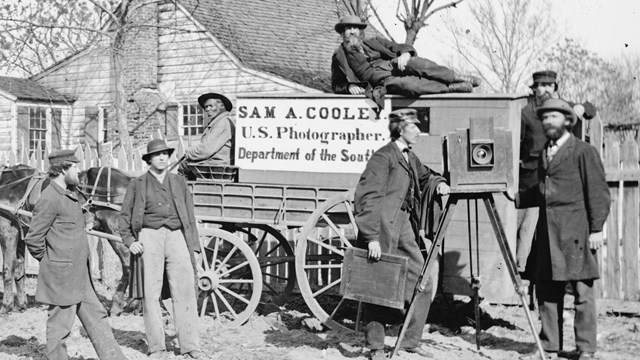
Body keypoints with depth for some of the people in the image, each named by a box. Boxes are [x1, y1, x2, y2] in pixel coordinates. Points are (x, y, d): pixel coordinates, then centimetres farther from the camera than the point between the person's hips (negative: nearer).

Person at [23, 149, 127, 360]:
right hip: (61, 278, -10)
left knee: (96, 318, 11)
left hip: (80, 277, 10)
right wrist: (49, 262, -5)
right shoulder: (50, 199, -16)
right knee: (59, 327, 1)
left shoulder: (68, 196, 14)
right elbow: (33, 239, -17)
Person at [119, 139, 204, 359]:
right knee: (150, 293, 1)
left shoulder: (179, 182, 14)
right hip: (149, 236, -1)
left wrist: (193, 246, 8)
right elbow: (125, 215, 9)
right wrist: (129, 241, -6)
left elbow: (190, 216, 14)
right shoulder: (137, 184, 8)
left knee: (185, 291, -3)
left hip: (176, 237, 1)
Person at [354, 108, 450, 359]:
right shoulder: (383, 157, -13)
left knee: (422, 281, 8)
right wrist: (372, 237, -26)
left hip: (404, 226, 9)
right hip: (383, 228, -9)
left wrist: (438, 182, 8)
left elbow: (424, 176, 33)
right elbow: (368, 197, -19)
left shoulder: (410, 157, 13)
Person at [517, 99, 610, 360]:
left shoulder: (584, 151, -3)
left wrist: (596, 229, -11)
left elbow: (599, 193, -6)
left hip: (575, 233, -6)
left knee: (582, 292, -2)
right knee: (546, 291, 7)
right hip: (548, 233, 7)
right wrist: (517, 197, 8)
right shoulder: (544, 153, 18)